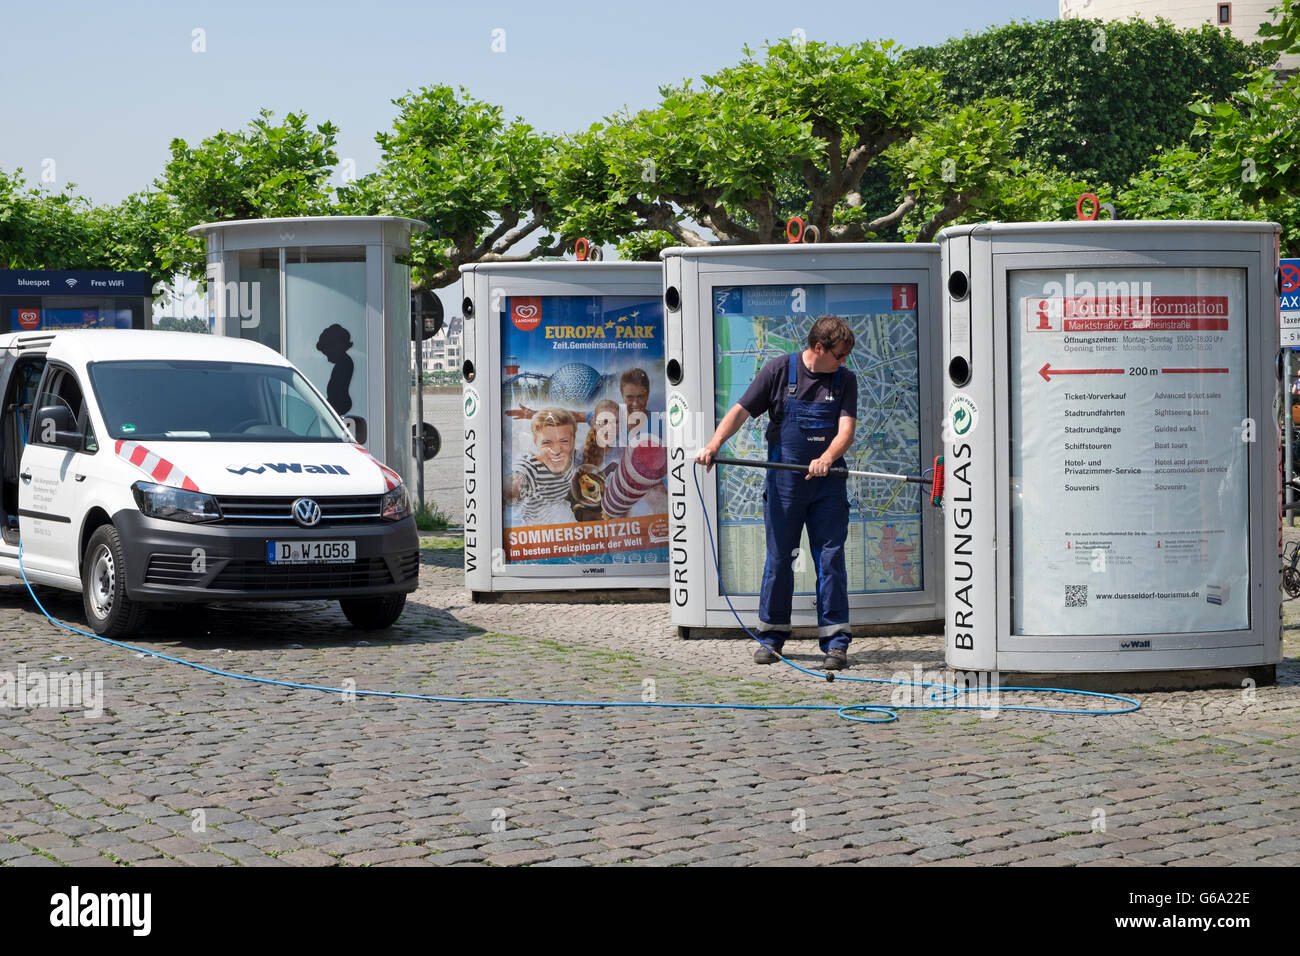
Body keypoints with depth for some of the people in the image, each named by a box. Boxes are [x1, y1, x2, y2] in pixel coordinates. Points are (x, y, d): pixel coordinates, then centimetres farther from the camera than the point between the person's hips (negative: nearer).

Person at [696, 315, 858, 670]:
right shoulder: (779, 370, 0)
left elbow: (846, 429, -8)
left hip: (828, 482, 1)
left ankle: (836, 643, 2)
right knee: (779, 559, 6)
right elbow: (741, 411, -1)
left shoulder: (845, 380, 4)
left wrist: (826, 459, -27)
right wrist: (714, 444, -16)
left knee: (831, 559, -2)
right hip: (783, 481, -1)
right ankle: (771, 637, 18)